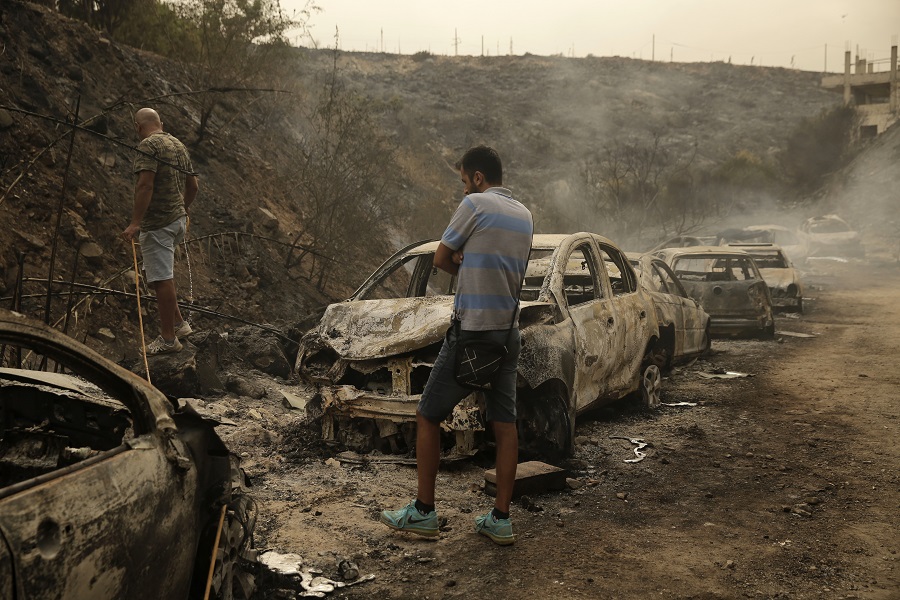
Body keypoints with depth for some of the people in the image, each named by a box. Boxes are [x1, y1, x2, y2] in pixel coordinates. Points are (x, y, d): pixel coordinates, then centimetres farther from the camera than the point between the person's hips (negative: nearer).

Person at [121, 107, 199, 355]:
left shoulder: (148, 145, -12)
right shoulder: (179, 145, 14)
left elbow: (145, 185, -24)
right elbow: (193, 185, 19)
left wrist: (135, 223, -25)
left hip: (158, 222, -9)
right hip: (178, 219, 9)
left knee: (161, 279, -3)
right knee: (156, 273, 20)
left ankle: (168, 339, 4)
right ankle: (178, 323, 22)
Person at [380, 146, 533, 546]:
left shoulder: (476, 204, -10)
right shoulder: (524, 215, 12)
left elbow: (442, 259, -3)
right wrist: (469, 265, 3)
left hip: (471, 331, -7)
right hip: (508, 332, 7)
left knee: (428, 417, 6)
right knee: (504, 424, 7)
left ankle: (423, 512, 10)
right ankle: (501, 519, 11)